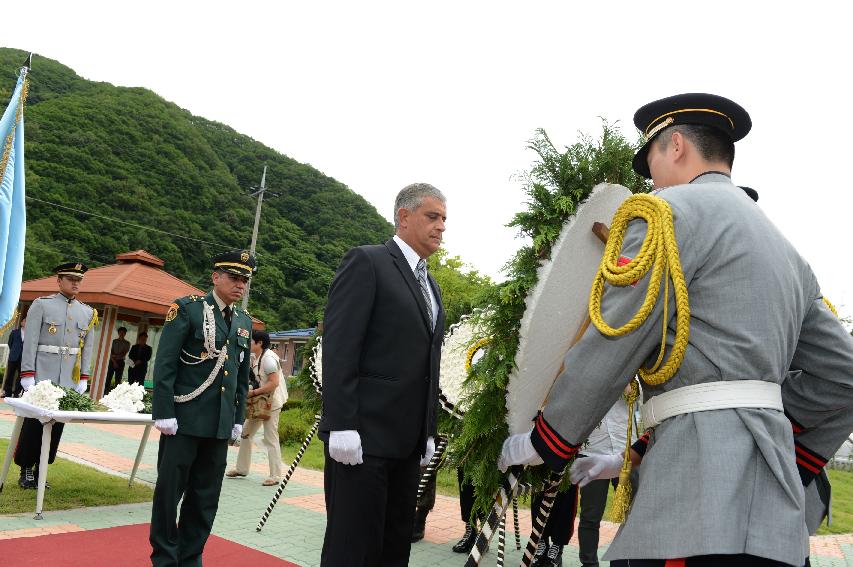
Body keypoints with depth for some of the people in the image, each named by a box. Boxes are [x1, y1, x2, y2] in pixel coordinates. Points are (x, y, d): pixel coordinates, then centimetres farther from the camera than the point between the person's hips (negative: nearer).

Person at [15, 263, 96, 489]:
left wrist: (83, 379, 6)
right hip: (41, 377, -3)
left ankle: (40, 470, 18)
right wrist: (27, 375, -10)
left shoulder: (88, 313, 9)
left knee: (56, 426, 6)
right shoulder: (42, 305, -2)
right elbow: (30, 342, -5)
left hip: (69, 381, 3)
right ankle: (26, 471, 18)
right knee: (33, 424, 4)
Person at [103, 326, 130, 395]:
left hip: (120, 362, -1)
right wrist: (114, 362, -10)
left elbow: (124, 354, -3)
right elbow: (111, 353, 0)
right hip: (112, 361, 1)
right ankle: (105, 393, 0)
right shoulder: (114, 341, 7)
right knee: (108, 378, -2)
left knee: (118, 380, -2)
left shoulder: (127, 343, 4)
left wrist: (115, 356, -12)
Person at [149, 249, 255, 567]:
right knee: (169, 491, 6)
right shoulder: (188, 308, -4)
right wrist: (164, 413, -13)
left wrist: (238, 420, 13)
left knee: (206, 498, 10)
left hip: (221, 425, 5)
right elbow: (165, 365, -9)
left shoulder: (245, 321, 12)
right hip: (184, 420, -5)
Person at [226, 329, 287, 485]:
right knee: (246, 432, 14)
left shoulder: (268, 358, -19)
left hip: (272, 402, -10)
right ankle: (242, 468, 26)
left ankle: (275, 476, 2)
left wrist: (253, 392, -18)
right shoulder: (255, 357, 9)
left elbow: (274, 383, -24)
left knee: (270, 438, -6)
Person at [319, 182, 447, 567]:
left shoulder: (431, 286, 19)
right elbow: (338, 348, -13)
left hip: (408, 441, 8)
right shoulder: (367, 262, -5)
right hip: (363, 434, -8)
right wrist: (341, 426, -19)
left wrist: (428, 431, 16)